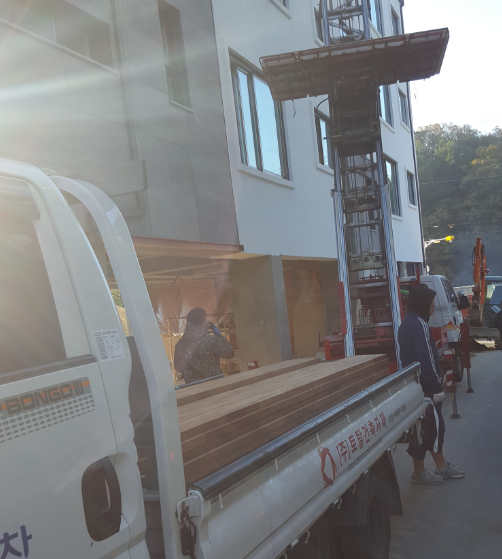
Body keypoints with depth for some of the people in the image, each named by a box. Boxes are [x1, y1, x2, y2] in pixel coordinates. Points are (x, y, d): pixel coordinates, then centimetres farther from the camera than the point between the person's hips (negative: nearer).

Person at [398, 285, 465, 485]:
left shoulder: (407, 323, 12)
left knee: (433, 426, 17)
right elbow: (426, 359, -23)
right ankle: (419, 472, 10)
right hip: (424, 386, -10)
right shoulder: (419, 325, -19)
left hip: (413, 383, 10)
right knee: (429, 428, 1)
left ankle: (442, 466, 27)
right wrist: (437, 386, -19)